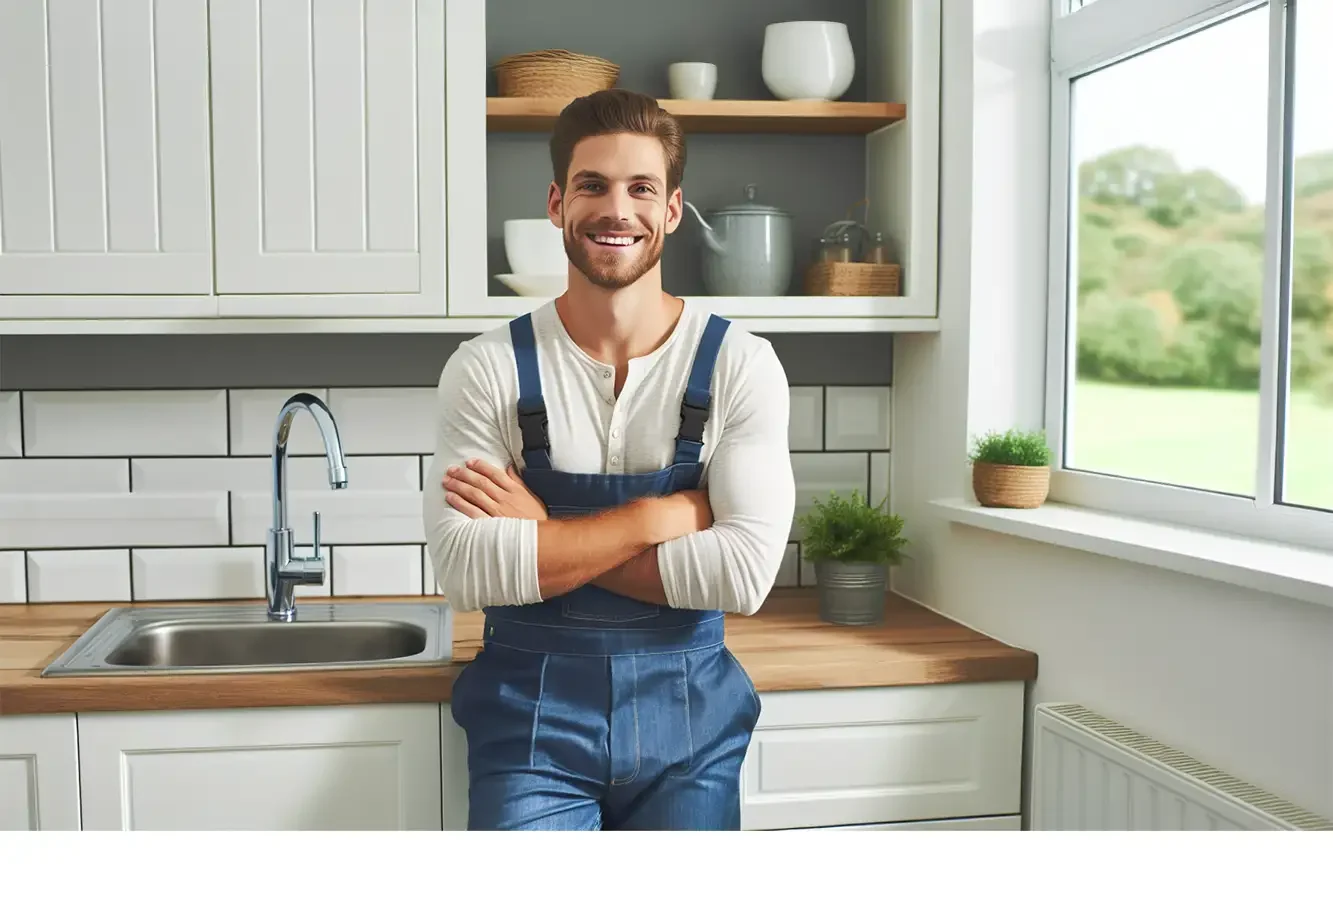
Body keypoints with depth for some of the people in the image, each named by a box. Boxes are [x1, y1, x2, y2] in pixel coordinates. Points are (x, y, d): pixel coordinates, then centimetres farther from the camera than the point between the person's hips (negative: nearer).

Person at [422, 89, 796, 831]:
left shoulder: (740, 365, -6)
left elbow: (745, 572, -15)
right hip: (532, 714, 0)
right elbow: (464, 570, -15)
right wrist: (660, 516, -17)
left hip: (687, 720, 1)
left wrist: (543, 536, -16)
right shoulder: (489, 368, -6)